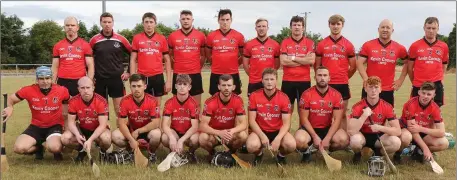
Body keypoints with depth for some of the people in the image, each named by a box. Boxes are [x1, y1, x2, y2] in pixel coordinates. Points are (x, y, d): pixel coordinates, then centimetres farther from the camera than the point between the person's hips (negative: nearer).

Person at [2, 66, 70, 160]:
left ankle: (57, 150, 9)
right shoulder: (29, 90, -12)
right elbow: (10, 98, 1)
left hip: (55, 126, -2)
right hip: (36, 126, 2)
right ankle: (38, 148, 16)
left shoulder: (62, 90, -12)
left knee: (54, 147, -33)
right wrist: (9, 107, -22)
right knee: (19, 148, -20)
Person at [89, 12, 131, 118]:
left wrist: (129, 72, 3)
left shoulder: (120, 39, -1)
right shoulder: (94, 40, 1)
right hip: (99, 79, 1)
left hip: (117, 78, -1)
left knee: (119, 108, 0)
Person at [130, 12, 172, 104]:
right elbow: (133, 60, 5)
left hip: (158, 77, 1)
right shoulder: (137, 38, 3)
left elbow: (167, 60, 7)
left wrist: (169, 80, 2)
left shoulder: (162, 38, 4)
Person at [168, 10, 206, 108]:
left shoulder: (200, 35, 1)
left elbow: (203, 55, 14)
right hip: (178, 75, 0)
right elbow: (170, 55, 15)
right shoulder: (172, 36, 2)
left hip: (195, 74, 0)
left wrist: (198, 67, 11)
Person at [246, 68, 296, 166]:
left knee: (291, 145, -30)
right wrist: (262, 136, -23)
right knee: (252, 146, -33)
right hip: (260, 131, 0)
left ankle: (281, 155, 8)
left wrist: (278, 139, -28)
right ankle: (259, 154, 7)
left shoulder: (284, 98, -9)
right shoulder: (254, 96, -8)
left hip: (278, 131, 0)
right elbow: (252, 120, -9)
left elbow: (286, 123, -11)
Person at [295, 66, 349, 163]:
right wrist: (315, 137, -19)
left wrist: (327, 139, -21)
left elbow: (337, 119, -10)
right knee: (300, 140, -34)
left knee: (344, 140, -26)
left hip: (327, 129, 2)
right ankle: (306, 152, 4)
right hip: (310, 128, -2)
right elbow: (304, 119, -9)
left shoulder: (336, 95, -7)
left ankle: (326, 151, 7)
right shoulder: (307, 94, -10)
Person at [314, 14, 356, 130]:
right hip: (326, 84, 0)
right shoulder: (321, 44, 4)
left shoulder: (348, 45, 3)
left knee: (342, 114, 6)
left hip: (342, 84, 0)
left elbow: (353, 67, 9)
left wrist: (344, 77, 11)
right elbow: (316, 65, 10)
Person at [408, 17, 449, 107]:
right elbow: (410, 67, 7)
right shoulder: (415, 46, 0)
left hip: (437, 86, 1)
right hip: (418, 87, -1)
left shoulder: (444, 46, 6)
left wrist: (439, 79, 9)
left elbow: (443, 65, 17)